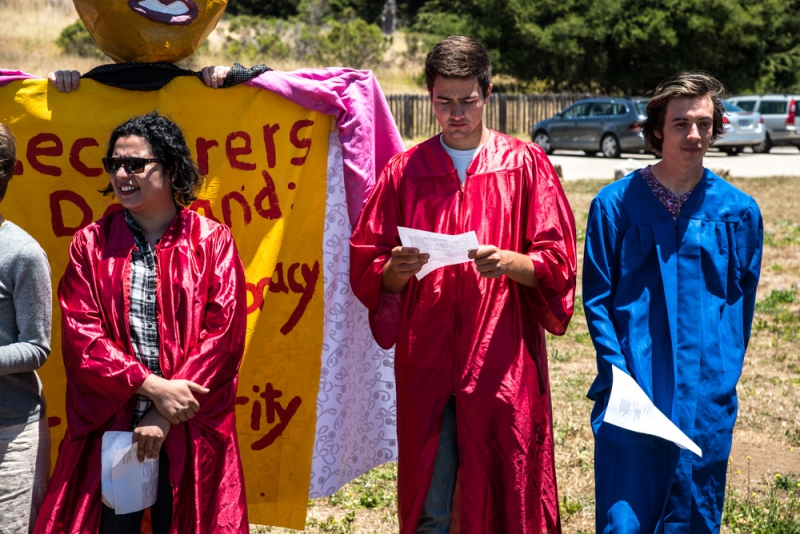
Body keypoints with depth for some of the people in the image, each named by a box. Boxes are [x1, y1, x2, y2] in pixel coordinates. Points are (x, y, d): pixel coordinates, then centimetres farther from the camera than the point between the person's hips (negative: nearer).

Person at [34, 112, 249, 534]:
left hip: (190, 432, -1)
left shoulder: (212, 241, 1)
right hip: (108, 427, 1)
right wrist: (152, 386, -16)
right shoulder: (91, 243, 5)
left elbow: (224, 336, -7)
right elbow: (80, 335, -3)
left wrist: (166, 417, -13)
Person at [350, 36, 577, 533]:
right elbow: (365, 266, 7)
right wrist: (396, 270, -14)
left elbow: (559, 264, -1)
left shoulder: (526, 164, 4)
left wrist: (509, 262, -20)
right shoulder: (405, 170, 8)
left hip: (503, 366, -1)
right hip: (425, 366, 2)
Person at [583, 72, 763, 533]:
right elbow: (597, 299, 1)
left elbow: (742, 304, 10)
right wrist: (619, 374, -9)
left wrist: (723, 377, 3)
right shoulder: (615, 204, -1)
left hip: (706, 404, 2)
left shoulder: (739, 211, 4)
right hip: (630, 399, -2)